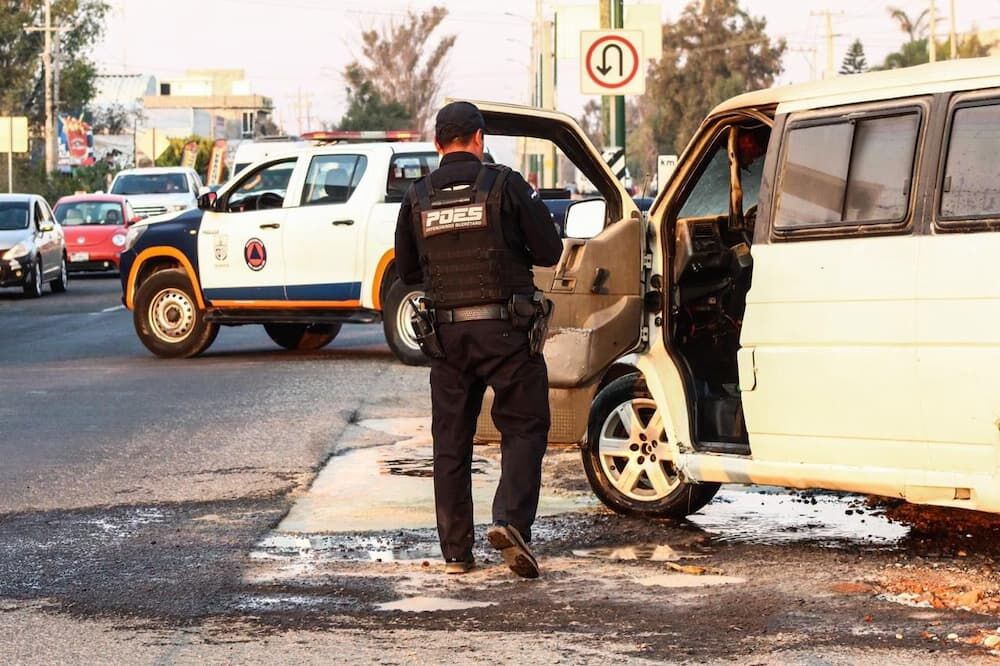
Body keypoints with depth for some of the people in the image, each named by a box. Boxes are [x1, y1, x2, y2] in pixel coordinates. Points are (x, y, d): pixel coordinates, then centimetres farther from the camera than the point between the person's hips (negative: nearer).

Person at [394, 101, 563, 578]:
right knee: (524, 427, 4)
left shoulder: (417, 198, 5)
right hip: (505, 330, -3)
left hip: (447, 332, 3)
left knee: (451, 441, 10)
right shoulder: (504, 184, -6)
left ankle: (455, 551, 12)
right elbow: (549, 251, -2)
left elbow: (407, 271, 15)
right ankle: (510, 521, -17)